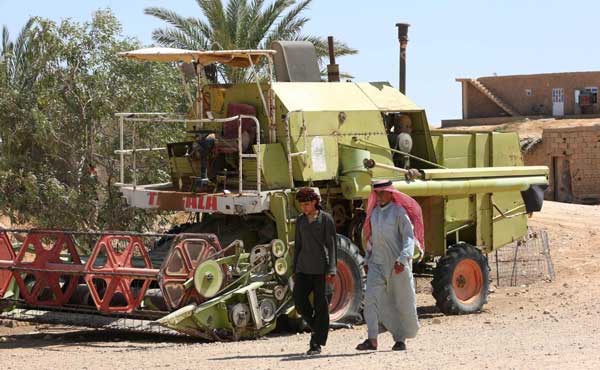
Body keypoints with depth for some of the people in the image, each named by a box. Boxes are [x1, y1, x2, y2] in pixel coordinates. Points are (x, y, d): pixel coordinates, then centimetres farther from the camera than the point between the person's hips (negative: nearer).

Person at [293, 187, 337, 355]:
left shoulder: (326, 219, -3)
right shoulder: (300, 220, 11)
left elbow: (332, 245, -7)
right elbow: (298, 245, 16)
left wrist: (331, 270, -15)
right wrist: (295, 270, 12)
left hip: (321, 267, -4)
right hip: (303, 267, 4)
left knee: (320, 304, -3)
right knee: (300, 300, -8)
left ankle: (316, 344, 0)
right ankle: (316, 326, 18)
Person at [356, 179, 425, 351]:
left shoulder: (399, 212, -6)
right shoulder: (374, 212, 12)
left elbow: (409, 237, -12)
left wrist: (403, 258, -24)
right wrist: (367, 260, 19)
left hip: (397, 266, -5)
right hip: (377, 264, 5)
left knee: (402, 302, 4)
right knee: (371, 298, -10)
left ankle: (401, 339, 16)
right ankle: (372, 339, -13)